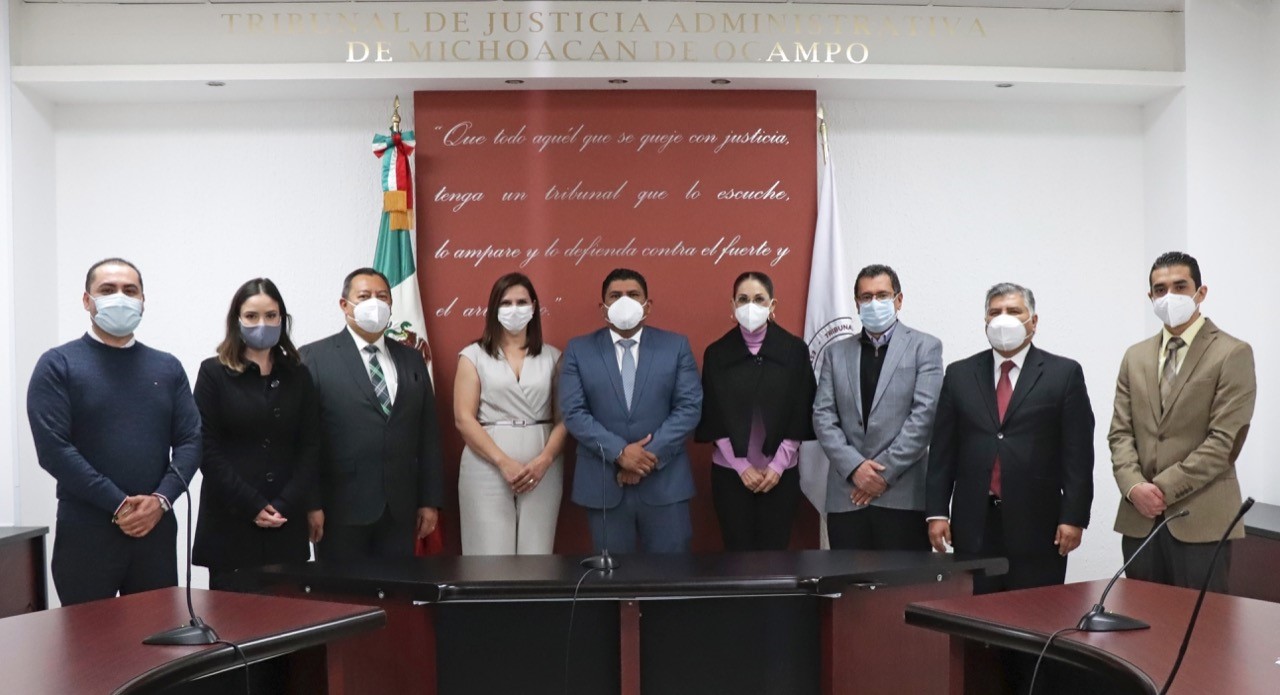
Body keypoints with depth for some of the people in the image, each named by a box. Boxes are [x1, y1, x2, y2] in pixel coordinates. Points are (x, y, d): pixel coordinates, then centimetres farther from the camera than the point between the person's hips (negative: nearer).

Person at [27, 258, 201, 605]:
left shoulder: (168, 367, 11)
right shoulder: (58, 365, 0)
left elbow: (191, 441, 5)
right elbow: (53, 449, -10)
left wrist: (161, 499, -11)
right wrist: (118, 505, -14)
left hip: (157, 529, 4)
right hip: (86, 532, -3)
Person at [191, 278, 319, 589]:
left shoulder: (298, 375, 10)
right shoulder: (213, 373, 2)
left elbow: (310, 448, 6)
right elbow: (207, 449, -5)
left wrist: (285, 505, -7)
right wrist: (252, 505, -11)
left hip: (287, 522, 2)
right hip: (229, 521, -2)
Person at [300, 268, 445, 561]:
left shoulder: (412, 359, 13)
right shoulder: (315, 357, 0)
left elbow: (428, 434, 11)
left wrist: (431, 500, 7)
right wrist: (311, 503, -11)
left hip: (400, 510, 4)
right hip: (342, 508, -4)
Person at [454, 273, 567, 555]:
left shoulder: (552, 357, 10)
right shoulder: (474, 355, 4)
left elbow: (564, 418, 5)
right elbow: (464, 419, -3)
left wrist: (543, 461, -11)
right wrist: (504, 463, -13)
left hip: (542, 468, 2)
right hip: (488, 467, -2)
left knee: (536, 554, 1)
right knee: (491, 554, -3)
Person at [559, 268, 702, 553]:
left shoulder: (676, 346, 4)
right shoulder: (578, 350, 4)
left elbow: (690, 407, -3)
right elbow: (574, 412, -4)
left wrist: (651, 454, -13)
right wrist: (619, 453, -15)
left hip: (665, 481, 0)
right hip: (603, 484, 0)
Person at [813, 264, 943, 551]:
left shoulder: (924, 347, 4)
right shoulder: (838, 353, 14)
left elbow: (924, 414, -6)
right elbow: (823, 416, 6)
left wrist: (886, 471, -10)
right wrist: (854, 466, -8)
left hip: (903, 496, -3)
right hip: (846, 496, 3)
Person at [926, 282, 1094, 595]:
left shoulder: (1064, 373, 5)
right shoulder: (959, 374, 11)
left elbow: (1078, 453, 0)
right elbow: (942, 450, 8)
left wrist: (1074, 517, -7)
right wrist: (937, 512, 1)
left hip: (1037, 525, -2)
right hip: (974, 526, 2)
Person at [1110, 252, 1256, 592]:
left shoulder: (1232, 354, -2)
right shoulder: (1135, 357, 14)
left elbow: (1225, 440, -10)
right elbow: (1120, 432, 9)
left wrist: (1164, 488, -13)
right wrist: (1134, 487, -8)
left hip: (1201, 520, -4)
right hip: (1140, 518, 5)